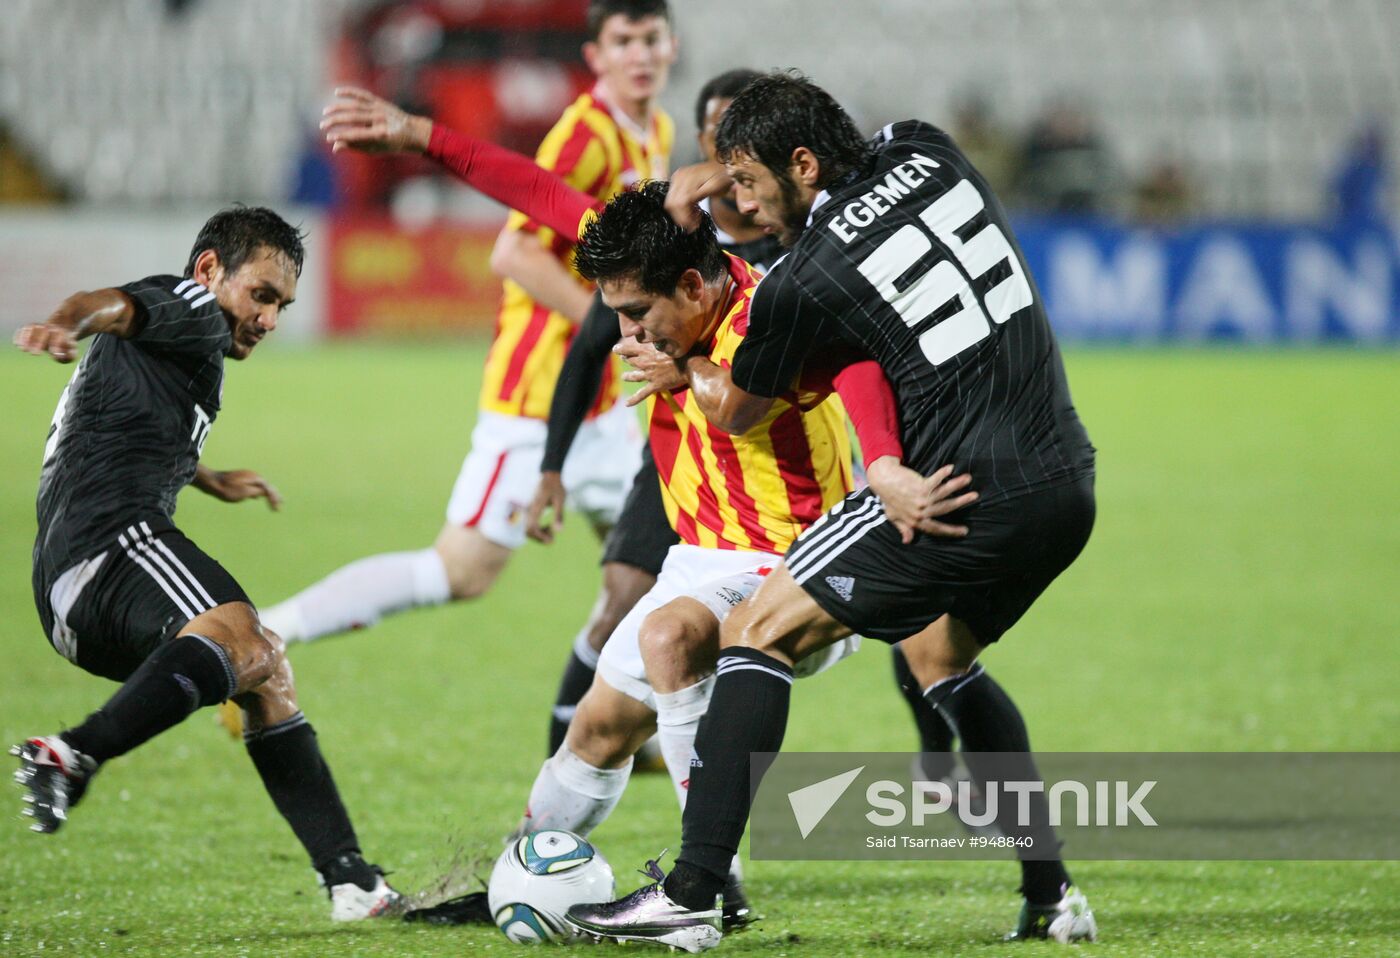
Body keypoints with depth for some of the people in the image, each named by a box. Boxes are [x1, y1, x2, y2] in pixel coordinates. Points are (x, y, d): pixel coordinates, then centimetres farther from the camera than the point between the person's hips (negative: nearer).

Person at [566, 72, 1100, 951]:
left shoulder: (801, 282, -8)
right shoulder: (928, 153, 8)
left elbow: (733, 411, 11)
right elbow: (849, 170, 34)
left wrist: (681, 363, 32)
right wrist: (716, 173, 27)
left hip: (963, 497, -7)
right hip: (1068, 490, 8)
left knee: (759, 635, 1)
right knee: (942, 658, 30)